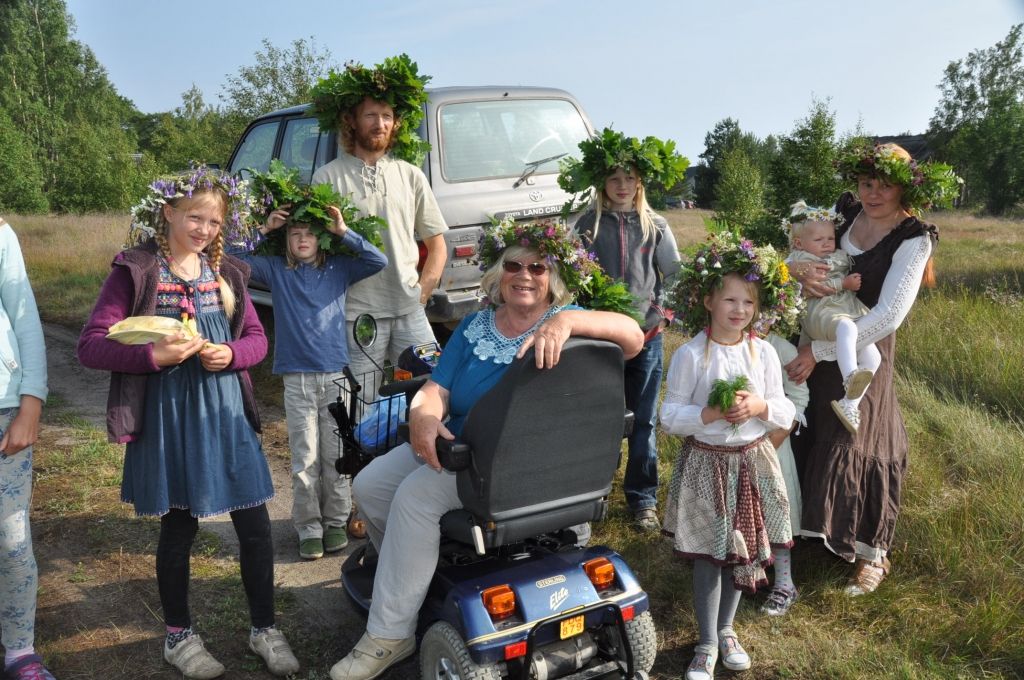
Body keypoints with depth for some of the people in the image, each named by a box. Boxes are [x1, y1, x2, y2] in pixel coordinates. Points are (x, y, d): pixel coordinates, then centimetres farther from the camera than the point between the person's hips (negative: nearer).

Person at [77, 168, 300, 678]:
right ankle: (178, 636, 31)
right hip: (167, 418, -3)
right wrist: (153, 356, -23)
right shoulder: (136, 270, -6)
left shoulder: (225, 272, 7)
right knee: (179, 528, 10)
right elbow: (91, 345, -9)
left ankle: (264, 629, 24)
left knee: (255, 526, 5)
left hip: (226, 414, 4)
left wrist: (231, 354, -11)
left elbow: (257, 337, 11)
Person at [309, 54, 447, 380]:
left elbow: (437, 244, 15)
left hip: (410, 313, 3)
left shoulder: (411, 176, 11)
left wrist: (423, 291, 6)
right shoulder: (328, 178, 0)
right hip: (357, 315, -3)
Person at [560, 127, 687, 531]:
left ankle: (643, 499, 19)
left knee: (643, 422, 7)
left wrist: (665, 312, -4)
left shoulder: (655, 225, 5)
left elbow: (675, 274, 8)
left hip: (646, 335, 1)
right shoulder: (589, 224, 3)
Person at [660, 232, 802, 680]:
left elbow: (786, 414, 3)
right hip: (706, 463, -3)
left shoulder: (763, 353, -2)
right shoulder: (690, 354, -13)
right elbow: (670, 416, -11)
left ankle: (726, 629, 36)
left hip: (752, 463, 3)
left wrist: (760, 407, -17)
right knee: (707, 555, 5)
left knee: (741, 552, 15)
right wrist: (710, 414, -25)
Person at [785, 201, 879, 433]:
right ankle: (850, 378, -58)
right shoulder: (800, 260, 4)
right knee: (847, 327, -40)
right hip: (822, 312, -8)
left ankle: (849, 404, -3)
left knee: (872, 357, -5)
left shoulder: (840, 256, 27)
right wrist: (843, 284, -13)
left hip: (852, 312, 8)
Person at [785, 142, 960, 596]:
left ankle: (872, 553, 21)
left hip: (865, 350, -5)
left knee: (857, 447, 1)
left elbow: (888, 316, -23)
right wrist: (798, 270, -24)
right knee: (806, 433, 15)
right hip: (815, 338, 5)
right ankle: (811, 522, 39)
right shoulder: (844, 212, -1)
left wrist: (819, 353, -24)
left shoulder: (913, 239, -16)